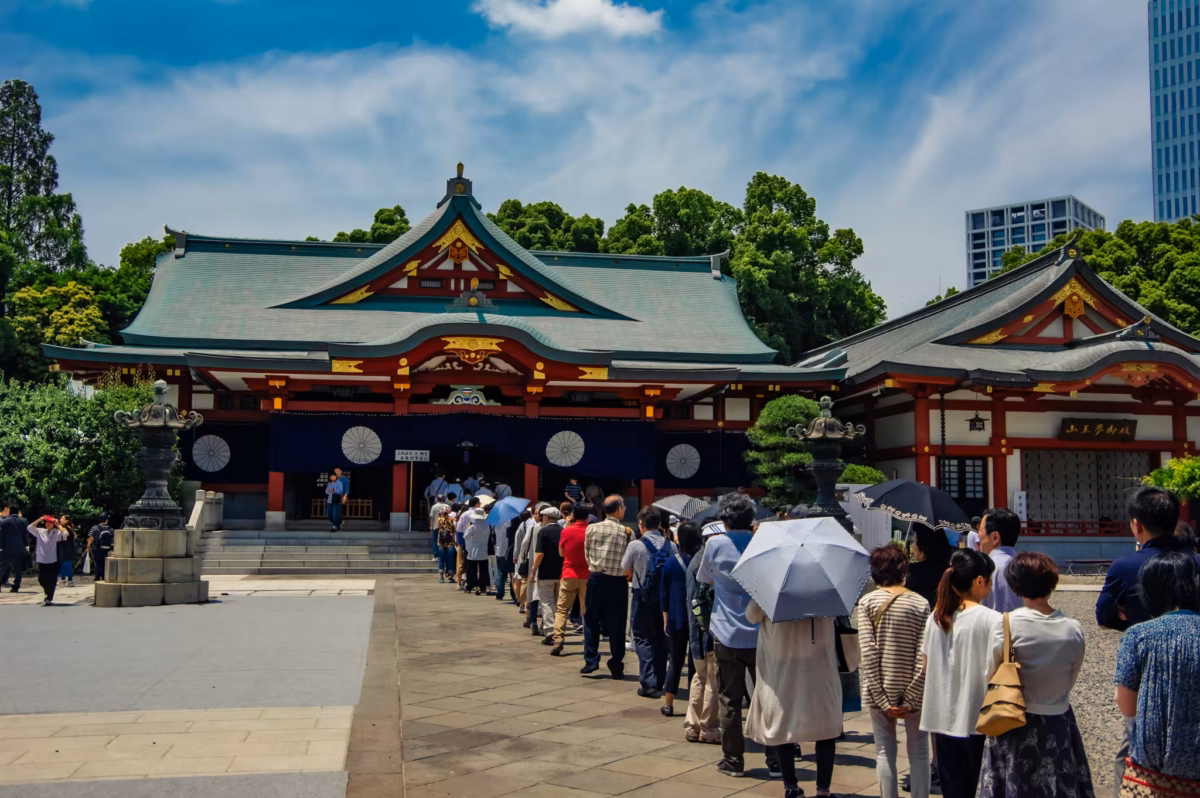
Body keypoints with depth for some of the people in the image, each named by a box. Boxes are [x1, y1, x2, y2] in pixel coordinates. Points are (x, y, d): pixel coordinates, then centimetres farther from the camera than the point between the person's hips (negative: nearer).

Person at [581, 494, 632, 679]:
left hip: (595, 579, 2)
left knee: (591, 620, 14)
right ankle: (616, 667, 11)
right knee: (616, 625, 7)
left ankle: (590, 660, 8)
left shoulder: (592, 529, -3)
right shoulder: (626, 532, -10)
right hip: (617, 582, -2)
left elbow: (587, 555, 5)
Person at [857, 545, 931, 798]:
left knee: (885, 753, 8)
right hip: (913, 692, 0)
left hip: (881, 692, 0)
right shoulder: (920, 603, -5)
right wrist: (911, 699, -9)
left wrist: (882, 699, -8)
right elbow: (923, 658, -11)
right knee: (918, 752, 11)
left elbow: (867, 653, -11)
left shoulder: (867, 602, -6)